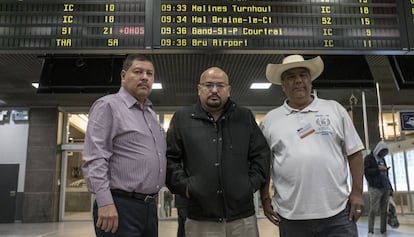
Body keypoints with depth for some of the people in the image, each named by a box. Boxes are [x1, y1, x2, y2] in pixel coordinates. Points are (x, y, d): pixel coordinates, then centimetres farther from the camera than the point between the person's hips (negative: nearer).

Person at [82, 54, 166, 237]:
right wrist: (105, 202, -21)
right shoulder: (108, 105, -5)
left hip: (150, 206, 8)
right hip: (120, 206, -7)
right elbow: (94, 159, -14)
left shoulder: (151, 114, 17)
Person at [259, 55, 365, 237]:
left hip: (338, 212, 0)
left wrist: (357, 192, 1)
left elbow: (353, 153, 6)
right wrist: (265, 198, 4)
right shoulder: (270, 120, 5)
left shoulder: (334, 109, 5)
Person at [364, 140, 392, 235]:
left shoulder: (382, 159, 22)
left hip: (385, 188, 6)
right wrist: (378, 169, -15)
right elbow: (366, 171, -8)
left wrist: (390, 187, 17)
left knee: (384, 211, 4)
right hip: (375, 188, -6)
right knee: (373, 210, -10)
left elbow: (386, 174, 23)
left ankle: (383, 231, 8)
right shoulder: (369, 158, 4)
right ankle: (370, 231, -7)